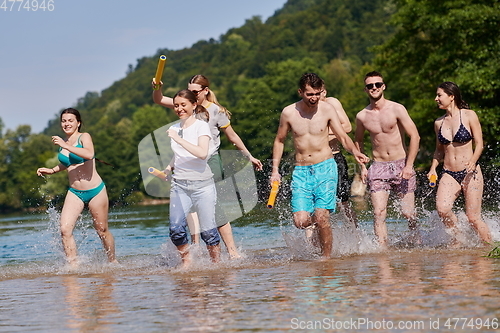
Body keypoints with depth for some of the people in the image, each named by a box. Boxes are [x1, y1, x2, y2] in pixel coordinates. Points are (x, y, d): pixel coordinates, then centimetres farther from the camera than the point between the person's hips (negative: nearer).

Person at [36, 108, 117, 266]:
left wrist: (65, 146, -30)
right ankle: (73, 265, -11)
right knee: (65, 229, -16)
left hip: (95, 191, -5)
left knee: (102, 231, 8)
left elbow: (89, 154, -31)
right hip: (74, 192, 5)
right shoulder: (62, 142, 9)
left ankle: (113, 262, 28)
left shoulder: (84, 137, -8)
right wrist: (52, 170, 13)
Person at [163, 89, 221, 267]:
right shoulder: (174, 129, 12)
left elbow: (202, 153, -21)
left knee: (208, 230, -3)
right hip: (179, 185, 4)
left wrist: (178, 139, -24)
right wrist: (168, 169, 8)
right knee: (176, 228, -11)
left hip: (202, 184, -4)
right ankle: (187, 262, 5)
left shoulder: (201, 126, -4)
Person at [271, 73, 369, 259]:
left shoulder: (327, 110, -3)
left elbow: (343, 137, 0)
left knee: (321, 218, -12)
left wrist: (355, 151, -21)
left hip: (325, 168, -1)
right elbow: (279, 141, 13)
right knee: (301, 221, -11)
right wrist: (275, 170, 9)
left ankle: (327, 257, 6)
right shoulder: (289, 113, -1)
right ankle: (315, 222, 25)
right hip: (301, 171, 1)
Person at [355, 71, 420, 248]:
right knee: (379, 213, -12)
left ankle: (415, 235, 30)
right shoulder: (362, 116, 3)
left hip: (401, 165, -2)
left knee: (407, 212, 1)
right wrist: (362, 166, 10)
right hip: (378, 168, 2)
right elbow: (358, 140, 21)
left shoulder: (397, 109, -6)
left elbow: (415, 136, -8)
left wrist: (409, 165, -14)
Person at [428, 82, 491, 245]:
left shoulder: (469, 116, -3)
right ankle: (456, 240, 0)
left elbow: (479, 144, -5)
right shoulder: (439, 122, 9)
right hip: (448, 174, 3)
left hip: (470, 173, -3)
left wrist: (473, 161, -23)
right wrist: (433, 168, 3)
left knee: (473, 218, -6)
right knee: (442, 208, -22)